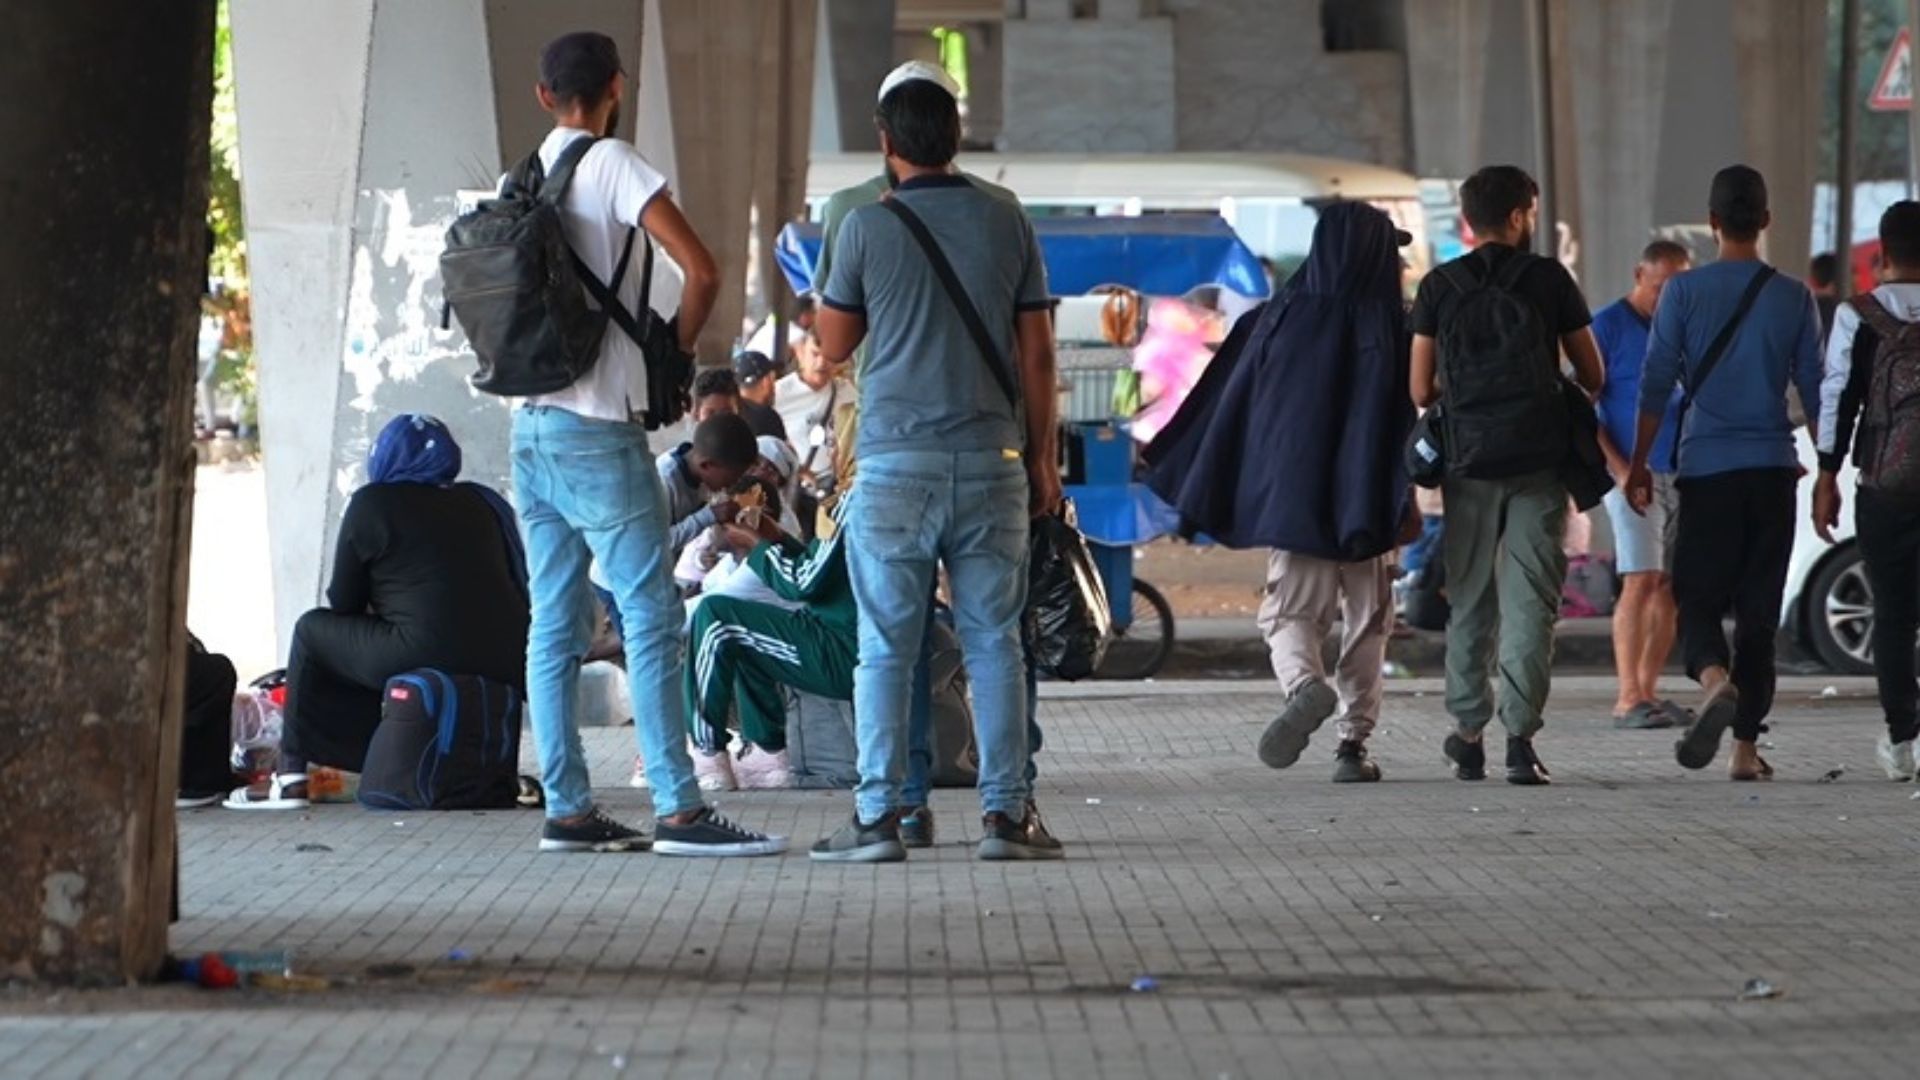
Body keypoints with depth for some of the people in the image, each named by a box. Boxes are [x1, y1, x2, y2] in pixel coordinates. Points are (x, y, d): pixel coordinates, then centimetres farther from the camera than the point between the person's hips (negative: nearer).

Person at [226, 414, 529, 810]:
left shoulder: (372, 504, 5)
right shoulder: (482, 504, 20)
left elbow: (342, 603, 10)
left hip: (428, 655, -6)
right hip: (506, 668, 6)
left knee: (312, 631, 17)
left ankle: (291, 776, 16)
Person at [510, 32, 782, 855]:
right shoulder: (614, 166, -9)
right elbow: (701, 271, -18)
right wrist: (676, 353, -1)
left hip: (533, 424, 7)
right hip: (597, 430, -7)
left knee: (556, 624, 8)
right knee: (651, 615, -7)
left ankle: (566, 809, 9)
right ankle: (679, 809, -10)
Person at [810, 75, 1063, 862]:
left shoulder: (867, 227, -2)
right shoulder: (1008, 225, 5)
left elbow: (834, 346, 8)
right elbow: (1036, 354, 6)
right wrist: (1043, 457, 12)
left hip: (895, 459, -2)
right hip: (991, 458, 2)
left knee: (886, 648, 1)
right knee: (994, 642, 5)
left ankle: (879, 815, -2)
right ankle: (1005, 812, 2)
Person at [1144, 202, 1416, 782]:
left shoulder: (1282, 318, 0)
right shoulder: (1394, 326, -5)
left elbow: (1233, 406, 3)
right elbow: (1412, 415, -9)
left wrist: (1202, 496, 10)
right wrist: (1409, 497, -5)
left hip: (1293, 495, 0)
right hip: (1367, 501, 0)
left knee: (1290, 610, 5)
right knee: (1367, 618, 13)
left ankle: (1304, 685, -26)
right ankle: (1354, 742, 8)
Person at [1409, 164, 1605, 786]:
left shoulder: (1439, 287, 4)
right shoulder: (1550, 280, 1)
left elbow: (1421, 391, 4)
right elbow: (1594, 378, 6)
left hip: (1468, 461, 2)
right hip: (1538, 461, -1)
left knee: (1469, 603, 11)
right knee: (1530, 601, -2)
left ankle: (1468, 737, 13)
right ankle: (1520, 736, -11)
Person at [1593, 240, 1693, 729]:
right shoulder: (1609, 326, -2)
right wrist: (1619, 469, -14)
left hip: (1685, 473, 6)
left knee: (1670, 587, 5)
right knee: (1641, 581, -13)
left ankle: (1649, 690, 12)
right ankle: (1627, 698, -14)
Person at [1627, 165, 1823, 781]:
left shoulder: (1684, 292, -3)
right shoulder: (1793, 298, 3)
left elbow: (1657, 384, -3)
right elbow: (1814, 388, 7)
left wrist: (1639, 465, 5)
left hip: (1706, 467, -2)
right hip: (1773, 467, 2)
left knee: (1698, 597, 4)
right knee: (1759, 609, 7)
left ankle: (1716, 679, -27)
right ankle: (1746, 747, 6)